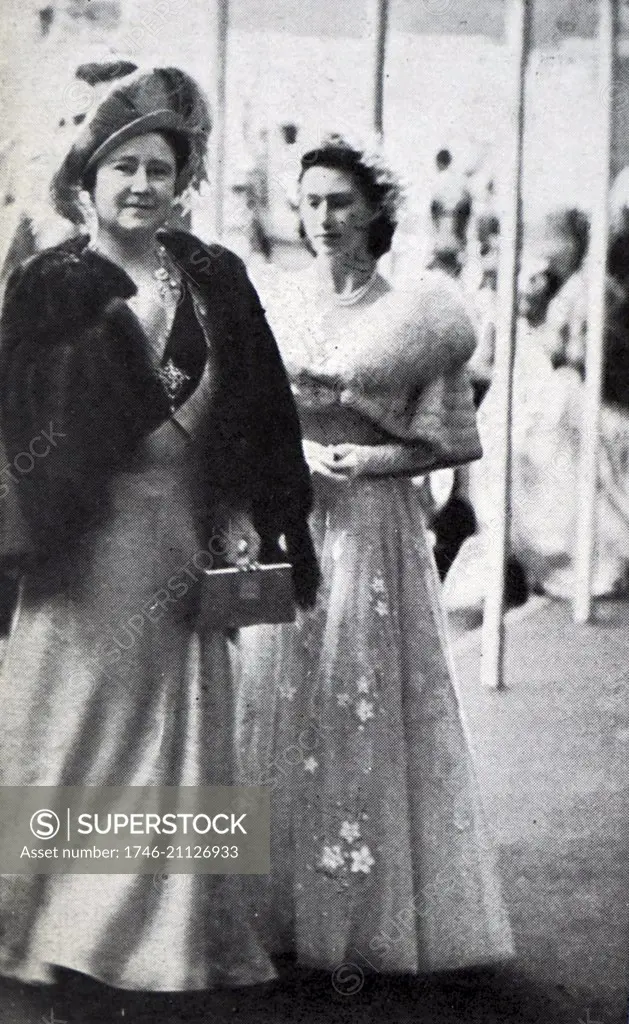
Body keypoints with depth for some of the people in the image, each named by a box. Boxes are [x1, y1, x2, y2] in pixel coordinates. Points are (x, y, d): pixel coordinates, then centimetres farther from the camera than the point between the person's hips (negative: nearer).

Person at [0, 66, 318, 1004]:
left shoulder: (216, 281, 9)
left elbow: (261, 418, 8)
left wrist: (257, 526, 1)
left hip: (183, 538, 3)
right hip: (90, 537, -3)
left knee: (178, 728, 7)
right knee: (77, 713, 2)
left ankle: (170, 931, 18)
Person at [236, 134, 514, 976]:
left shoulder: (412, 314, 1)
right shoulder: (275, 309, 9)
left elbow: (462, 440, 2)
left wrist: (373, 460, -11)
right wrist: (300, 455, -7)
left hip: (376, 526, -3)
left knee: (371, 707, -3)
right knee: (280, 702, 2)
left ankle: (374, 915, 7)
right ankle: (281, 905, 12)